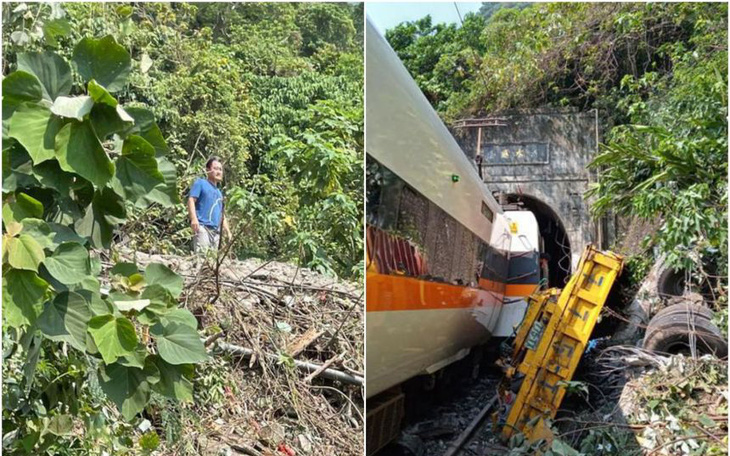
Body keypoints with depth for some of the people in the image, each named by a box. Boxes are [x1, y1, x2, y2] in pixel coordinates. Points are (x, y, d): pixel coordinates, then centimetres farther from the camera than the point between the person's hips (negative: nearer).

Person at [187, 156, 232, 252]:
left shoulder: (219, 192, 27)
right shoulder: (200, 183, 7)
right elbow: (191, 200, -6)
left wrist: (227, 230, 22)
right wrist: (193, 219, -20)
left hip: (216, 230, 7)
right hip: (202, 226, -7)